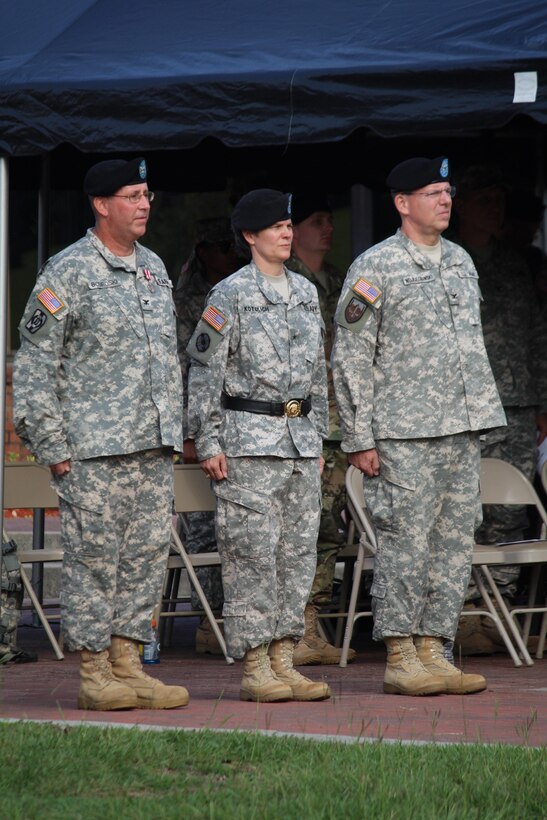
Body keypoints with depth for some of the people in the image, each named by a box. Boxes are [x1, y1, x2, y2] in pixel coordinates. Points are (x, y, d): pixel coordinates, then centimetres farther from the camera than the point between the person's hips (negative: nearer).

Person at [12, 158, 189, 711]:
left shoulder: (154, 268, 15)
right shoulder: (68, 272, -7)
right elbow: (34, 362, -8)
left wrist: (173, 430, 18)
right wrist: (50, 444, -11)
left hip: (154, 446, 7)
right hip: (93, 448, -7)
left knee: (147, 553, 6)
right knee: (93, 556, -4)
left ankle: (127, 661, 13)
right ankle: (94, 672, 2)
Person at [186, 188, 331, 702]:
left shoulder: (306, 292, 14)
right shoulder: (229, 296, -5)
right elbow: (204, 373, -6)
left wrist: (317, 437, 17)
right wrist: (207, 443, -11)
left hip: (300, 439, 7)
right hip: (249, 440, -7)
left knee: (298, 551, 6)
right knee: (252, 551, -7)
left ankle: (283, 660, 12)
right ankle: (254, 668, -3)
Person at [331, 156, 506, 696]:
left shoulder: (461, 262, 15)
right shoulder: (375, 268, -5)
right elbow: (351, 358, -6)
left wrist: (481, 416, 16)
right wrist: (359, 439, -10)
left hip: (462, 429, 7)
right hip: (404, 433, -7)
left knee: (454, 541, 6)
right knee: (405, 543, -6)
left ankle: (432, 651, 12)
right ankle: (400, 657, 0)